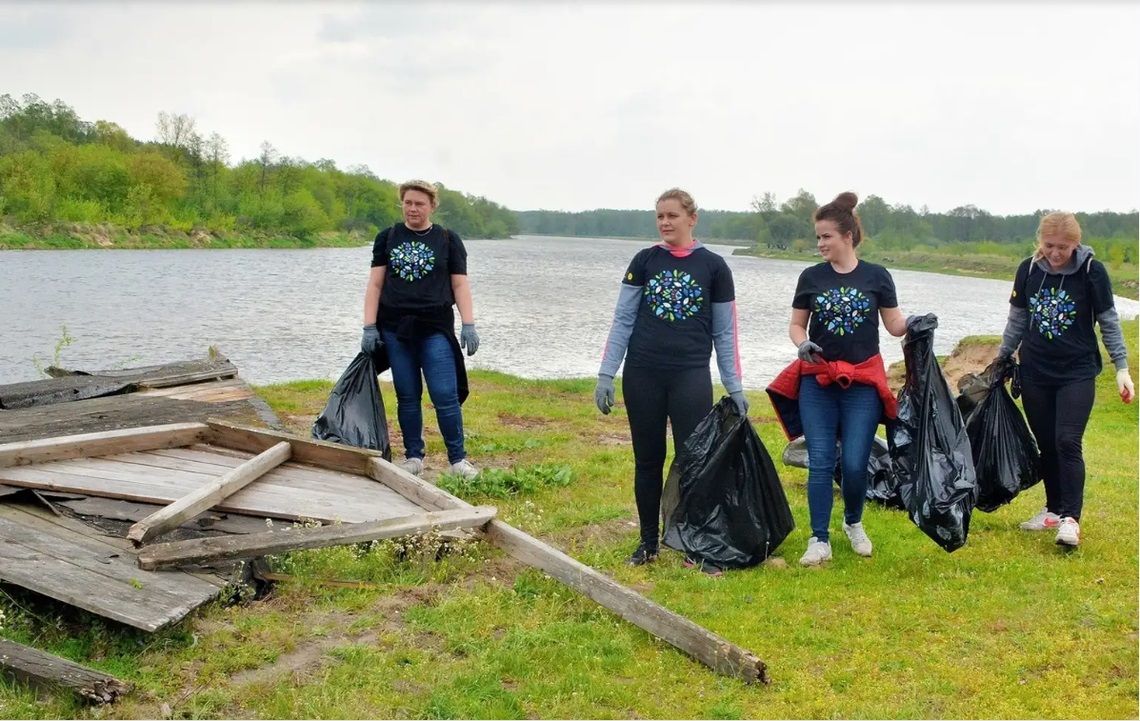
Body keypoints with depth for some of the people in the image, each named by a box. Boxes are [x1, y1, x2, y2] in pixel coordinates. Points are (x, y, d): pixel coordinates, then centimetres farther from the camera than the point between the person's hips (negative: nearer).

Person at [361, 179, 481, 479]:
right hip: (395, 330, 2)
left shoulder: (448, 240, 6)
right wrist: (369, 327, -1)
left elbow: (460, 285, 5)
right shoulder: (387, 238, 9)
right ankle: (413, 456, 18)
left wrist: (469, 325, -4)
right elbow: (375, 284, 7)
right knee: (407, 397, 7)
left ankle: (458, 459, 3)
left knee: (446, 395, -6)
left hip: (436, 330, -2)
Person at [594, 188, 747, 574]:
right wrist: (606, 374, -2)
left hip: (691, 377, -1)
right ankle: (648, 542, 21)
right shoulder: (644, 261, 5)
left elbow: (724, 332, 5)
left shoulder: (713, 266, 2)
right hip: (643, 377, 2)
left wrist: (735, 387, 2)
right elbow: (623, 321, 5)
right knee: (647, 460, 9)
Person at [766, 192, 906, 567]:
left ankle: (854, 523, 27)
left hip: (863, 384, -1)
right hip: (817, 383, 1)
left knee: (855, 464, -1)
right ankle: (819, 540, 6)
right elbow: (796, 325, 9)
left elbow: (894, 325, 5)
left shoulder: (876, 277, 1)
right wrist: (802, 344, -12)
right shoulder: (811, 277, 4)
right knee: (820, 462, -2)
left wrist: (913, 323, -17)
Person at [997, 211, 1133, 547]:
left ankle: (1070, 518, -8)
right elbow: (1017, 320, 10)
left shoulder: (1092, 271, -10)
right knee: (1047, 445, 8)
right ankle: (1053, 510, 21)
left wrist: (1122, 368, -4)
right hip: (1035, 373, 3)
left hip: (1077, 373, -3)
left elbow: (1109, 323, -2)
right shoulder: (1028, 270, -2)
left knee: (1067, 442, -13)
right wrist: (1001, 358, 14)